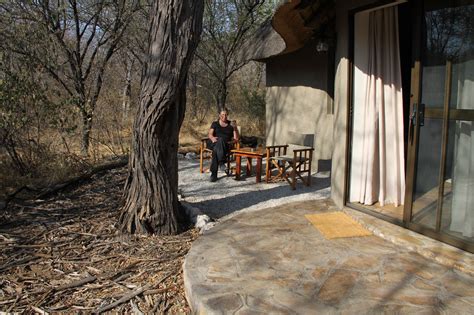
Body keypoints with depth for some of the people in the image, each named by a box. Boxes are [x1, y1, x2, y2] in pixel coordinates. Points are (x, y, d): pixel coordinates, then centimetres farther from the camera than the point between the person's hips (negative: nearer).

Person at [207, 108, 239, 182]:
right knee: (220, 140, -39)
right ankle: (222, 162, -55)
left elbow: (236, 138, 11)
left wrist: (235, 128, -5)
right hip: (214, 143, 0)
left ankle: (214, 173, -48)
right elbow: (210, 134, 5)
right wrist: (212, 138, -19)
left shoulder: (231, 124, 20)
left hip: (225, 145, 0)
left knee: (216, 150, -38)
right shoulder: (215, 123, 21)